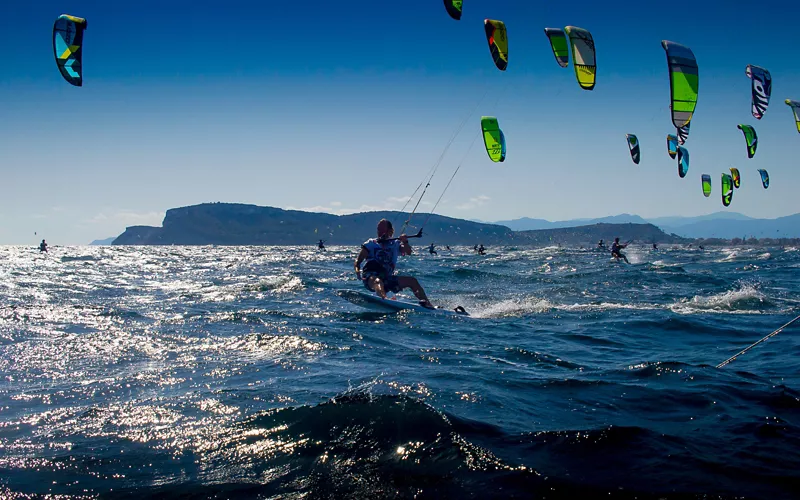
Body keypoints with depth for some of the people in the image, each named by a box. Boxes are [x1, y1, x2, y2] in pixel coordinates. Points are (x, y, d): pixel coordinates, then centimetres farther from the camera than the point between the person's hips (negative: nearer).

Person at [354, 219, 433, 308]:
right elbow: (358, 260, 5)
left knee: (412, 280, -8)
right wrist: (357, 270, -18)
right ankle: (383, 299, -71)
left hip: (387, 278, 4)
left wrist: (405, 242, -25)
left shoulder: (395, 244, 16)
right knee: (378, 282, -38)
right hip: (370, 277, -4)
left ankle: (428, 304, -14)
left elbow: (408, 252, -3)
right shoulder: (371, 244, 11)